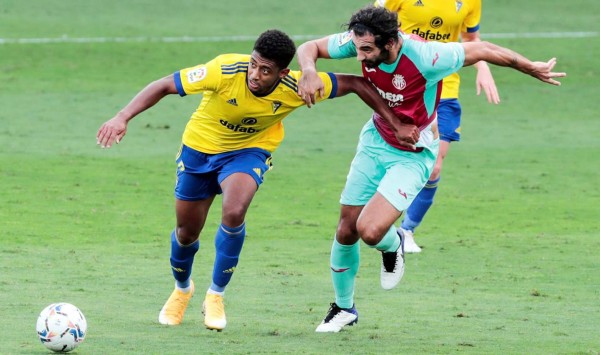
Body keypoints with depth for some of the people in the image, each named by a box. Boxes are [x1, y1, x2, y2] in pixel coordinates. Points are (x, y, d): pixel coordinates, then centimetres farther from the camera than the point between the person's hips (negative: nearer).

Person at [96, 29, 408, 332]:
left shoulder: (296, 88, -28)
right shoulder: (224, 71, -34)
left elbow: (355, 84, -16)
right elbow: (164, 86, -28)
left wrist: (394, 122, -16)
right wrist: (122, 118, -38)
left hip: (249, 151, 0)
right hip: (200, 148, 0)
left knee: (234, 213, -29)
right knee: (187, 232, 10)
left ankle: (215, 296, -7)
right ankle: (182, 289, 45)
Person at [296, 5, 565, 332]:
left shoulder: (424, 57, -33)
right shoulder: (362, 42, -19)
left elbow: (483, 50, -19)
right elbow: (309, 47, -5)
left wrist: (532, 69, -5)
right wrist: (309, 71, -30)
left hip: (413, 155, -5)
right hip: (375, 141, 5)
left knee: (370, 230, -21)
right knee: (346, 230, 7)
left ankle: (393, 245, 18)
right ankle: (343, 308, 30)